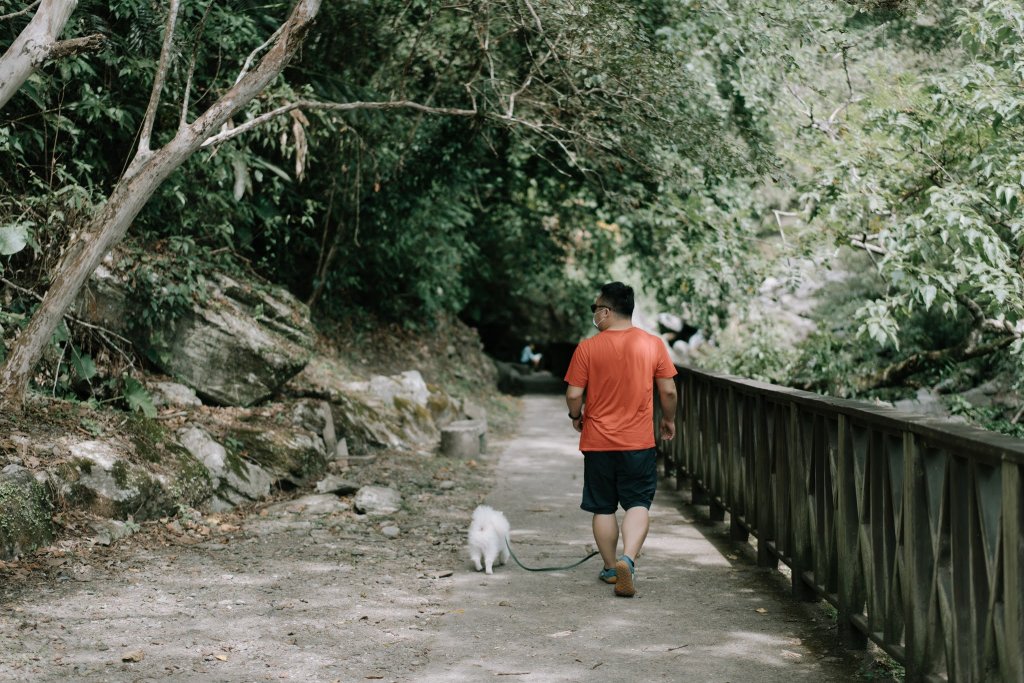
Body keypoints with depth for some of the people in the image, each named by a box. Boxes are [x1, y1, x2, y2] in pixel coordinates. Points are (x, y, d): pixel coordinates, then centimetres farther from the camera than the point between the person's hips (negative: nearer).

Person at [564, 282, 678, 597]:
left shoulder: (587, 348, -8)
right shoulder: (654, 344, -3)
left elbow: (573, 395, -6)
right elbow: (668, 390, 0)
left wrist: (576, 417, 14)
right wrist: (668, 419, 18)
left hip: (598, 441, 0)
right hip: (639, 441, 0)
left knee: (604, 508, 12)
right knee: (638, 504, 4)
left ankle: (611, 568, 19)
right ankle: (628, 559, -17)